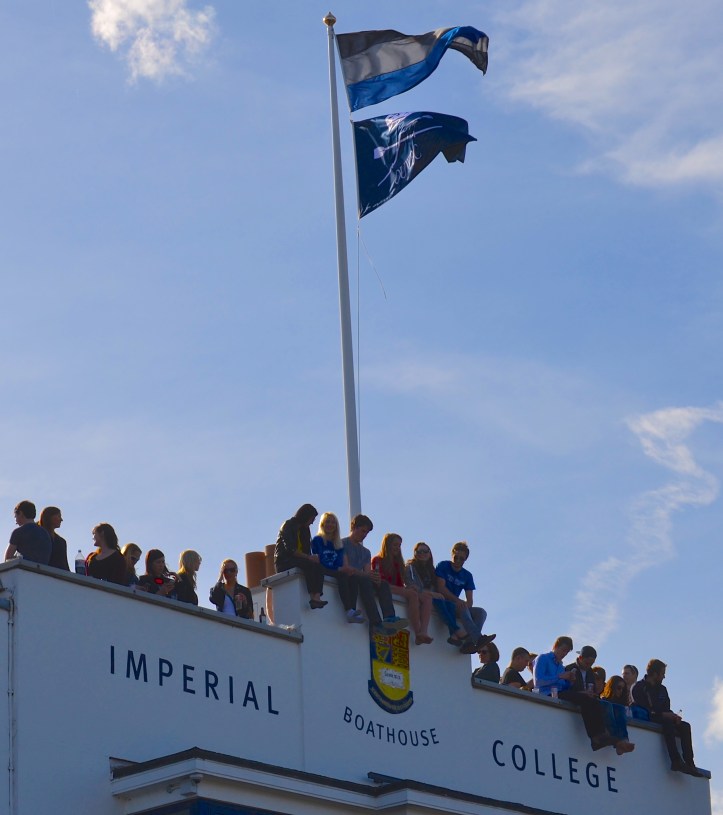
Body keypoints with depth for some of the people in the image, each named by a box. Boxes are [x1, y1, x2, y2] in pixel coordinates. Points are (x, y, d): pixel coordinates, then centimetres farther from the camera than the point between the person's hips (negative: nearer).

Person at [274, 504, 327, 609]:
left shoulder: (304, 529, 20)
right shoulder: (288, 526, -5)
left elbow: (306, 550, 14)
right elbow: (290, 549, -18)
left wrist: (314, 558, -8)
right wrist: (309, 557, -25)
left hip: (298, 560, 7)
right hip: (283, 561, -7)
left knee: (318, 565, -23)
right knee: (308, 564, -35)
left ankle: (317, 596, -40)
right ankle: (312, 597, -42)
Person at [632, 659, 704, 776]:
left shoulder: (662, 689, 21)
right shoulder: (639, 687, -3)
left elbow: (666, 709, 18)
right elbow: (641, 710, -13)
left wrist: (673, 716, -7)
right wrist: (663, 714, -19)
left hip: (662, 720, 7)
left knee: (685, 726, -16)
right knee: (667, 723, -35)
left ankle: (689, 763, -27)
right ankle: (676, 761, -46)